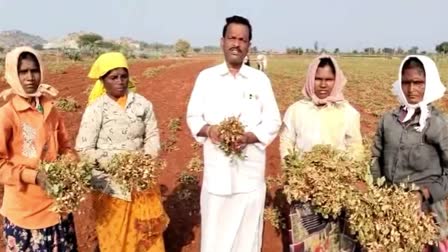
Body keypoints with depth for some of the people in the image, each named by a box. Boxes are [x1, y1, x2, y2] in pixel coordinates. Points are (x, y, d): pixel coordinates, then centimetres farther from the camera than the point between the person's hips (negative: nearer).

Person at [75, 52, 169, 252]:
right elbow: (83, 150, -12)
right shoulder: (95, 109, -12)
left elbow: (153, 135, 2)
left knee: (148, 234, 18)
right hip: (111, 184, -3)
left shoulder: (143, 104, -2)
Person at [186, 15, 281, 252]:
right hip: (217, 168, 0)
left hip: (250, 169, 0)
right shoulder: (206, 77, 4)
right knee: (214, 232, 6)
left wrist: (249, 137, -16)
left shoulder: (261, 80, 3)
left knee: (248, 230, 7)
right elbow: (193, 117, 6)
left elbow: (273, 122, 2)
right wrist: (208, 130, -16)